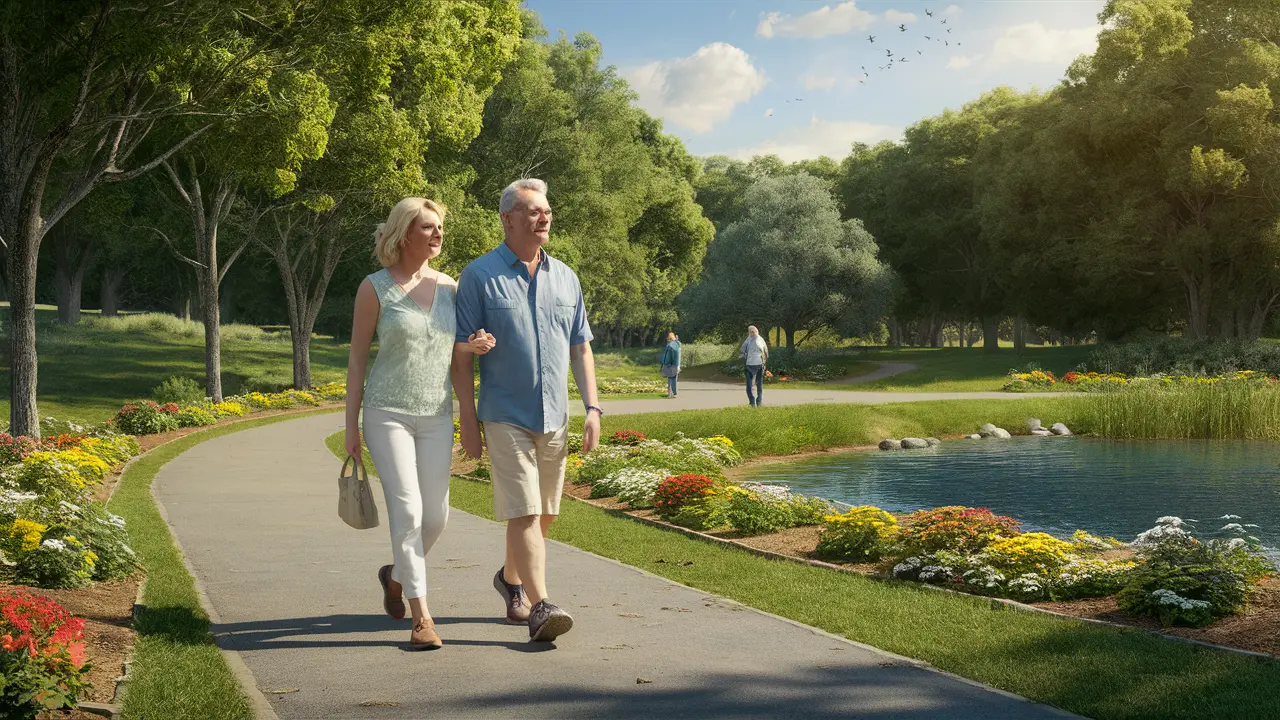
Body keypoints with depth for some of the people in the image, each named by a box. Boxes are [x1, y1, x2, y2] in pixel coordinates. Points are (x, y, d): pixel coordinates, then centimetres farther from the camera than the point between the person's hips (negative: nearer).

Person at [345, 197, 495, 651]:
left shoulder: (449, 287, 5)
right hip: (387, 413, -4)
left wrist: (472, 347, -8)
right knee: (407, 512, -12)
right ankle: (421, 615, -5)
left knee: (436, 516, 4)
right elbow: (357, 359, -2)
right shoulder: (375, 288, -6)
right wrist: (351, 427, -4)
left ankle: (396, 575, 33)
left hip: (436, 415, 4)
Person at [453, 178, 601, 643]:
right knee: (523, 512, -13)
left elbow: (581, 348, 14)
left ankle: (511, 578, 37)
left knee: (544, 514, 14)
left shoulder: (565, 278, 10)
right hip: (506, 416, -5)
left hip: (555, 418, 6)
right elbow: (461, 351, -6)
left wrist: (593, 408, 5)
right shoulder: (479, 276, -5)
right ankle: (539, 606, -16)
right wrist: (467, 417, -10)